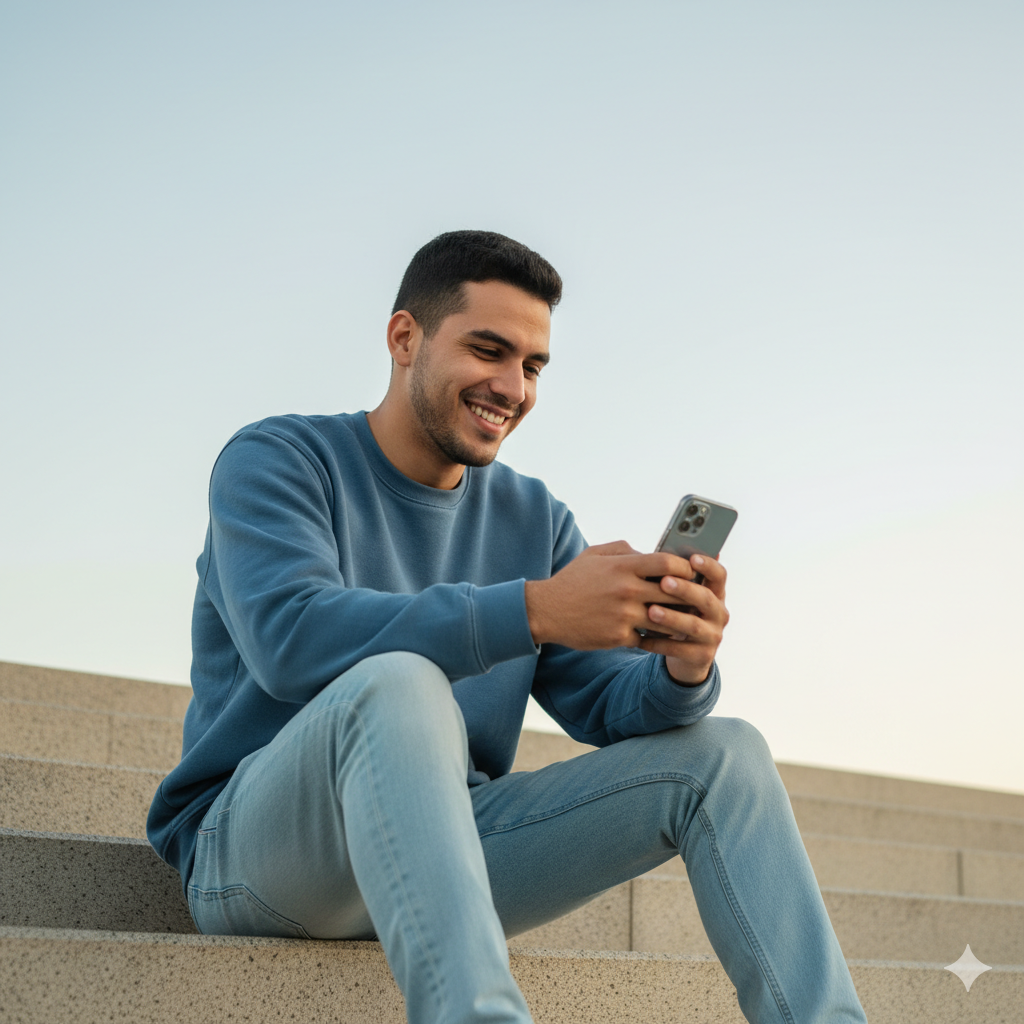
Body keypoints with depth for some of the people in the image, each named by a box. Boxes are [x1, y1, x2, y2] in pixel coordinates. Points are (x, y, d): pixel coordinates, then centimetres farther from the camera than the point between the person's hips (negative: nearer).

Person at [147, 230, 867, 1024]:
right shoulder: (277, 460, -5)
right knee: (399, 681, -38)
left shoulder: (534, 519, 11)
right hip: (256, 843, -5)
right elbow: (289, 638, -25)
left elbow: (610, 706, 4)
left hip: (446, 847, 6)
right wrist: (533, 608, -33)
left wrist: (682, 669, -21)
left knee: (721, 754, -7)